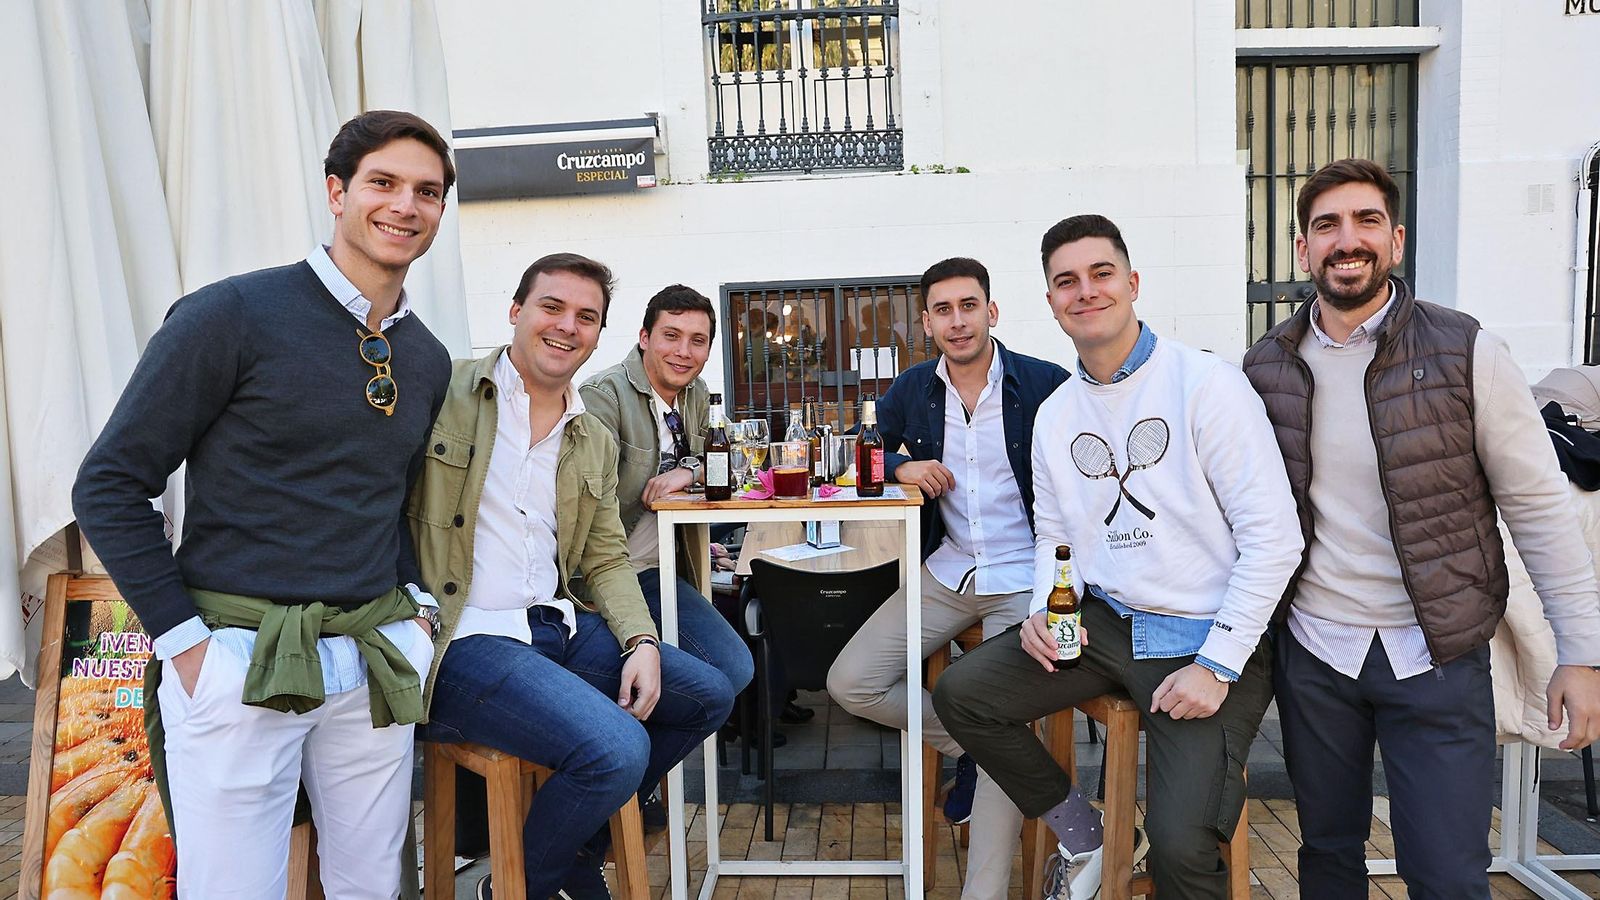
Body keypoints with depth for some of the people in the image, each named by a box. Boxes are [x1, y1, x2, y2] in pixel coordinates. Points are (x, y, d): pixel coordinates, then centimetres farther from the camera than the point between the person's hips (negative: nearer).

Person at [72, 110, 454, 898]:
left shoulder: (428, 360, 9)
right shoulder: (233, 315, -9)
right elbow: (109, 485, -7)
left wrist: (411, 599, 8)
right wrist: (183, 639, -10)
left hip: (376, 664, 6)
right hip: (238, 662, -5)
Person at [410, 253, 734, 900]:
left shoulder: (596, 443, 14)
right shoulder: (442, 391, -5)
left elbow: (605, 559, 14)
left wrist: (643, 643, -3)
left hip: (559, 625, 8)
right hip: (466, 637, -7)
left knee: (709, 697, 7)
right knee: (618, 749, -24)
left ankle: (582, 841, 24)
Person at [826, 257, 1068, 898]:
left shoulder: (1046, 385, -7)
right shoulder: (912, 390, 5)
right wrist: (899, 465, -8)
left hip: (1025, 580, -4)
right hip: (945, 574, 5)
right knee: (850, 684, -5)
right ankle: (968, 749, 15)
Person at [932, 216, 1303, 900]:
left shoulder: (1206, 384, -11)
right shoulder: (1055, 413, 9)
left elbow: (1273, 536, -13)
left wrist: (1217, 664, -16)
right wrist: (1044, 608, -3)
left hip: (1205, 638, -6)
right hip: (1101, 621, 6)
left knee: (1181, 844, -21)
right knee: (960, 693, -8)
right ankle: (1084, 838, 13)